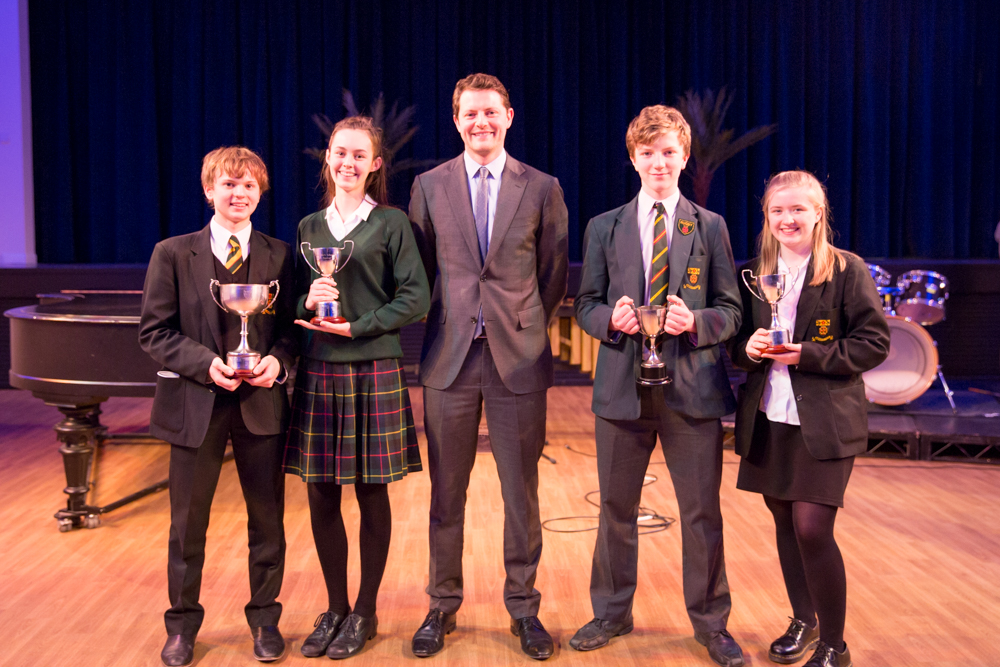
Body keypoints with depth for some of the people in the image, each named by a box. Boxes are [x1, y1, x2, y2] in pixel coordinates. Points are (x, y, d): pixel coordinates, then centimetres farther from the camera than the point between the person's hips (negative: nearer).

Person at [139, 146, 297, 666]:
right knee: (187, 520, 10)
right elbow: (154, 331, -2)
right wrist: (205, 363, -16)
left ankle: (264, 618, 28)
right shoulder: (173, 254, 1)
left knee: (267, 517, 9)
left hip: (261, 403, 1)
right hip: (195, 405, -1)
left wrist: (277, 359, -13)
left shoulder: (279, 255, 5)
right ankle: (182, 623, 29)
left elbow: (290, 327, 7)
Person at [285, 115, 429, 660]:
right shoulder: (309, 227, 13)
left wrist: (356, 326, -12)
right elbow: (296, 298, 15)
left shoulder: (390, 223, 1)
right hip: (318, 371, 4)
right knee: (321, 495, 6)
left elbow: (415, 298, -4)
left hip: (374, 371, -3)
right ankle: (335, 608, 22)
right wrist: (308, 301, -8)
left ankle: (365, 612, 19)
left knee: (372, 493, 4)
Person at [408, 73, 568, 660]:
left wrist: (529, 329, 5)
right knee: (446, 492, 9)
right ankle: (443, 607, 23)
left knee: (522, 492, 7)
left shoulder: (542, 188, 4)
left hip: (518, 359, -1)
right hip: (450, 359, 1)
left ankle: (524, 608, 22)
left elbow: (554, 271, 8)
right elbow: (419, 271, 10)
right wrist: (443, 328, 5)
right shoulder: (430, 186, 6)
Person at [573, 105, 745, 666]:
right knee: (617, 508, 11)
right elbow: (587, 304, 9)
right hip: (623, 387, 1)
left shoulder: (711, 227, 6)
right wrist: (610, 318, -13)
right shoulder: (603, 228, 9)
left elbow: (731, 310, 4)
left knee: (702, 511, 5)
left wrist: (695, 321, -17)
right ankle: (612, 614, 28)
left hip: (692, 387, -1)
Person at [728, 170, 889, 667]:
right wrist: (748, 348, -9)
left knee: (812, 529, -9)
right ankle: (803, 620, 34)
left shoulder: (847, 270, -4)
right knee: (785, 524, 13)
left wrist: (807, 355, -17)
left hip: (825, 423, -5)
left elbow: (874, 343, -7)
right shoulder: (754, 273, 10)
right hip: (769, 419, 5)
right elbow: (736, 342, 15)